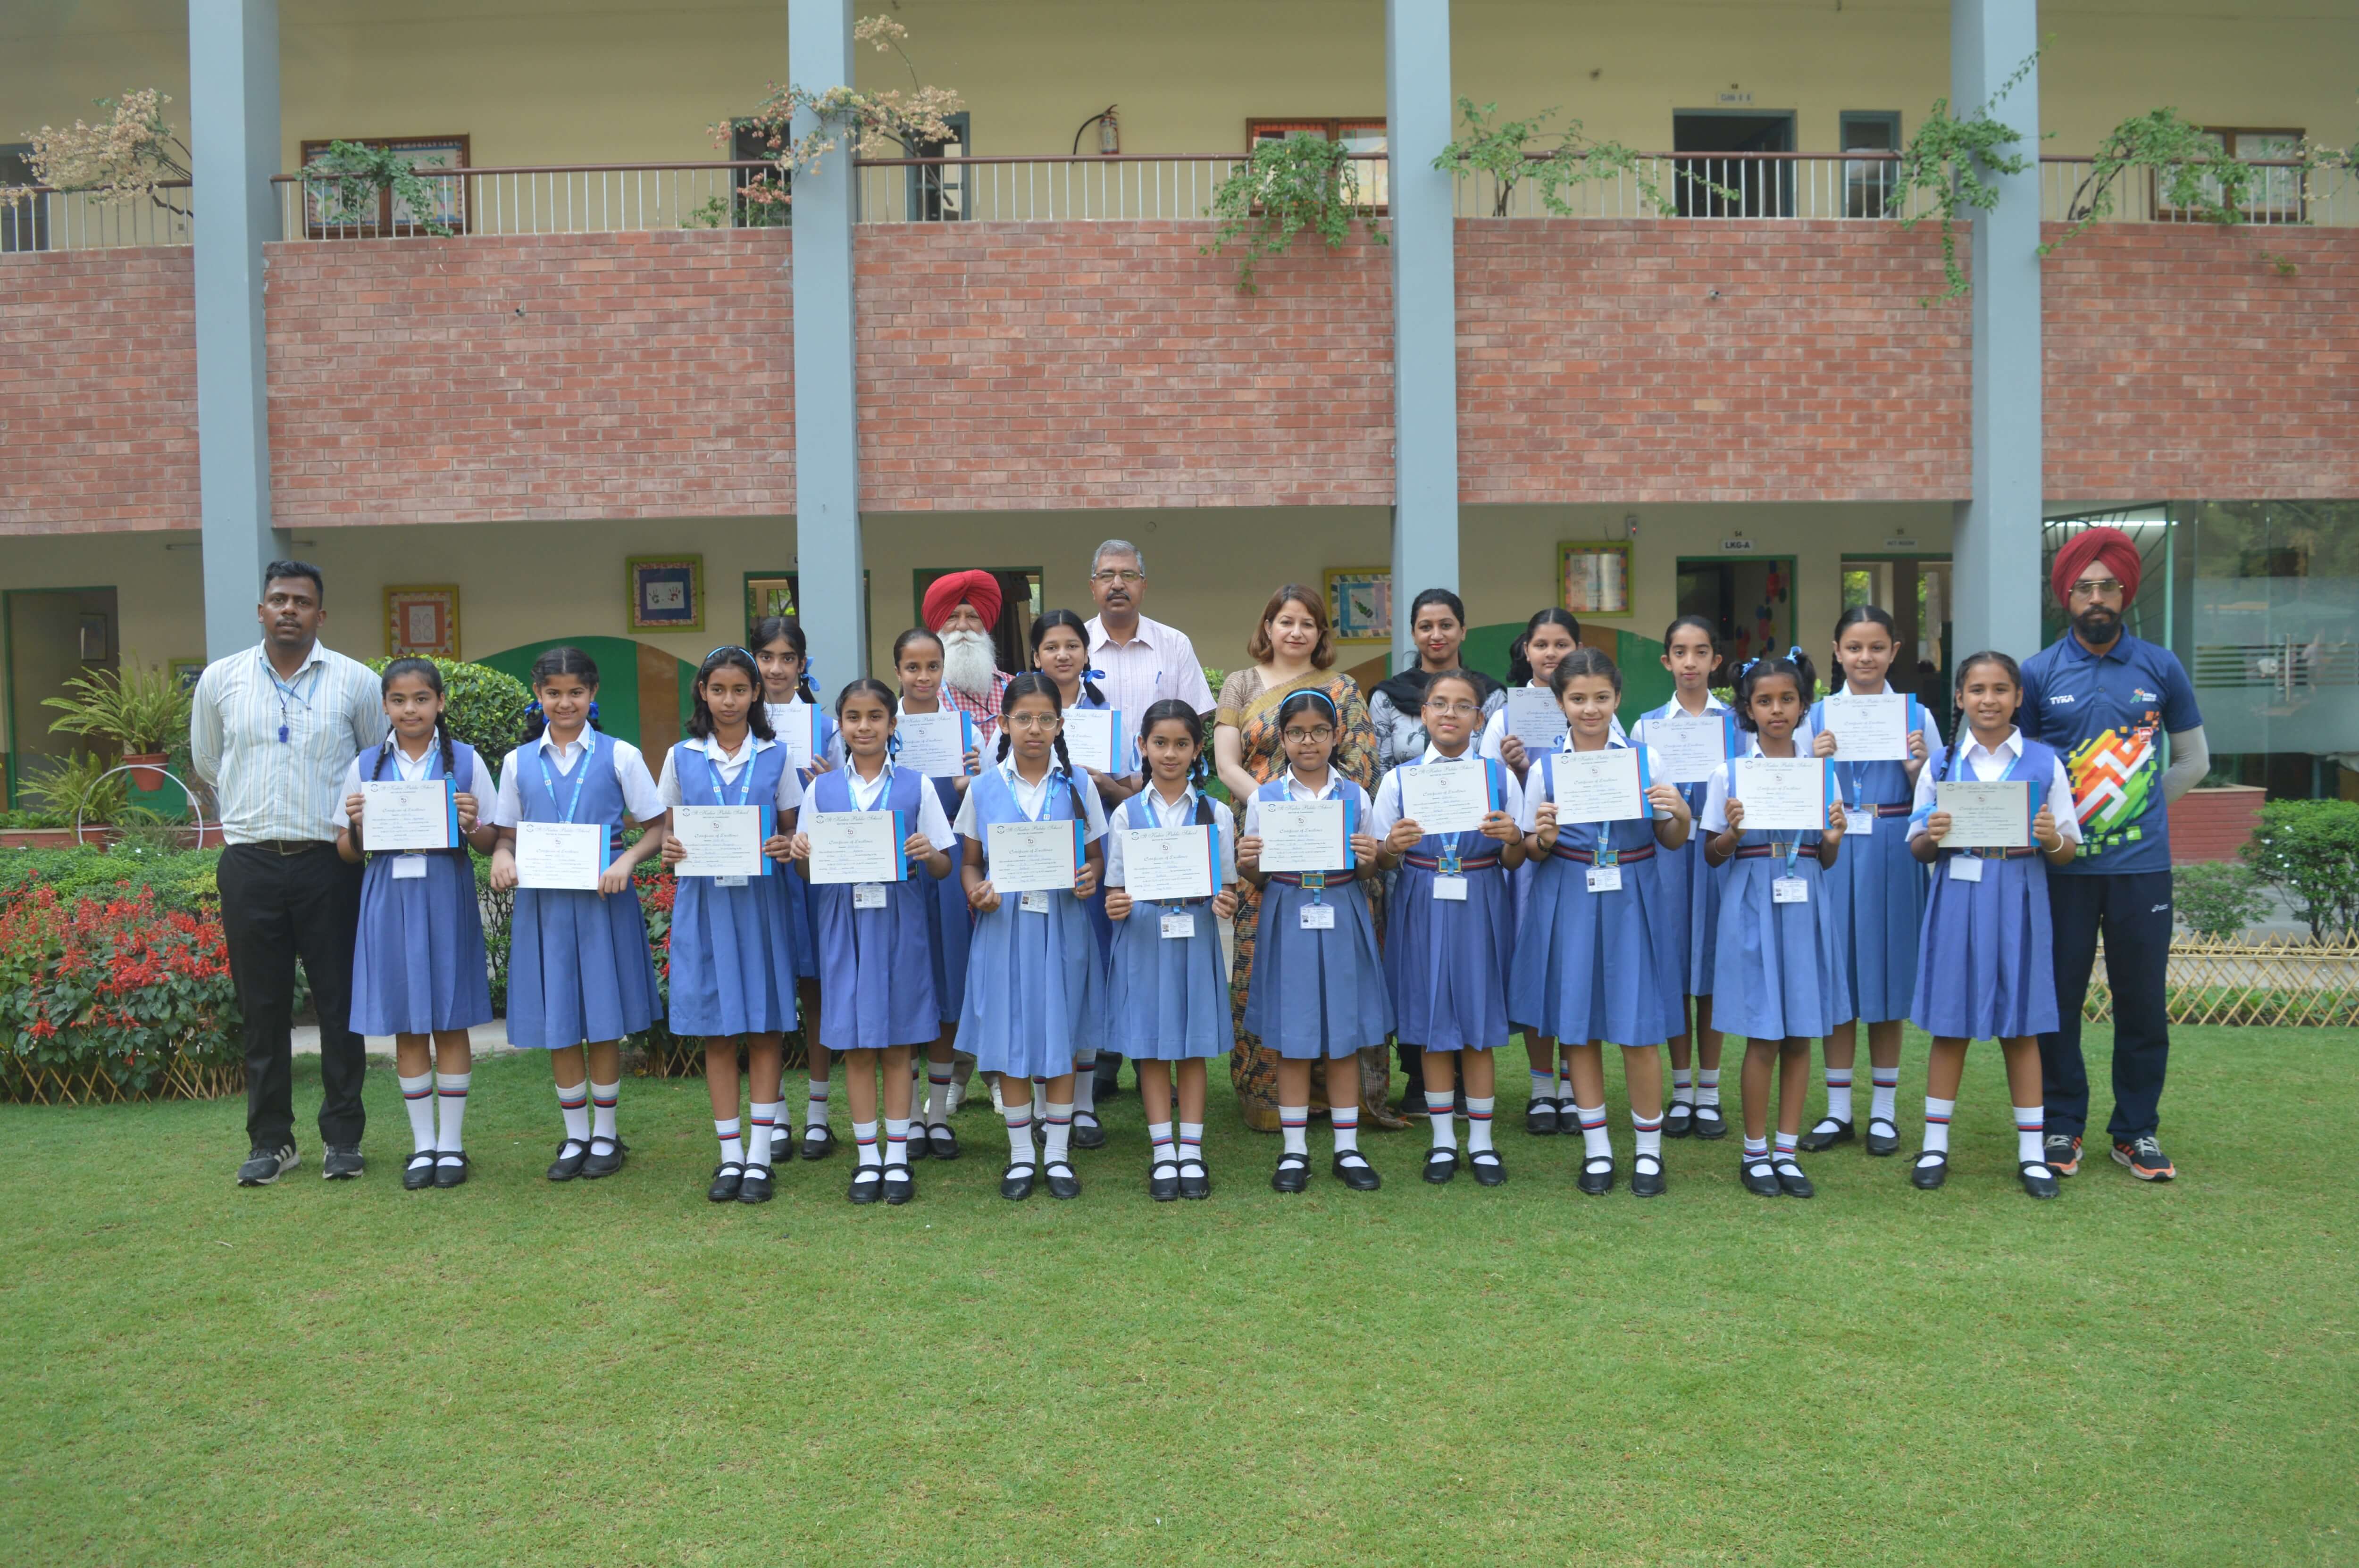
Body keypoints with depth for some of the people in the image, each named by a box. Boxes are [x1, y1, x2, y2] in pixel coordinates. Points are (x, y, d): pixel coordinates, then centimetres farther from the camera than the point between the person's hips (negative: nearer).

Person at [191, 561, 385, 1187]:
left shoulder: (357, 683, 0)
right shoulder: (220, 680, 6)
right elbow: (208, 767, 21)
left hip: (329, 862, -1)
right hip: (249, 865, 2)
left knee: (340, 1001, 2)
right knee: (262, 1007, 7)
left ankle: (343, 1137, 13)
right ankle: (270, 1140, 16)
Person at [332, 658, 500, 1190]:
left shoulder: (466, 762, 2)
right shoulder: (365, 766, 7)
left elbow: (493, 842, 3)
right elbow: (348, 852, 10)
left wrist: (470, 826, -17)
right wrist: (357, 827, -11)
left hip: (447, 897, -2)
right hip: (389, 897, 2)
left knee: (452, 1022, 4)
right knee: (406, 1027, 7)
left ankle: (452, 1142, 15)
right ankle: (422, 1144, 19)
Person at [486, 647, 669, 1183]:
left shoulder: (619, 756, 1)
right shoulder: (519, 763, 8)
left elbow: (658, 828, 2)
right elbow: (507, 835, 12)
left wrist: (627, 860, -16)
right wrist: (501, 857, -10)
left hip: (603, 902, -2)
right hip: (543, 903, 2)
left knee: (604, 1022, 4)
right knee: (558, 1025, 6)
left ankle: (606, 1135, 19)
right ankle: (575, 1136, 21)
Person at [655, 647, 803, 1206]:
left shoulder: (775, 757, 5)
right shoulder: (682, 757, 7)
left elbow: (791, 830, 8)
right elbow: (668, 827, 11)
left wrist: (785, 846, -14)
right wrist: (669, 848, -11)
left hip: (761, 900, -1)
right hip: (704, 901, 1)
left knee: (766, 1026, 1)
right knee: (716, 1030, 4)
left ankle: (760, 1155, 8)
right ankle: (730, 1154, 13)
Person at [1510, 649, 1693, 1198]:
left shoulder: (1644, 760, 2)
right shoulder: (1544, 769, 2)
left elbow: (1672, 841, 9)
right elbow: (1531, 852, 7)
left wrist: (1680, 813, -11)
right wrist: (1543, 839, -14)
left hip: (1630, 901, -1)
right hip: (1569, 902, 1)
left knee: (1639, 1028, 0)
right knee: (1578, 1027, 8)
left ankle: (1649, 1149, 18)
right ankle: (1596, 1148, 23)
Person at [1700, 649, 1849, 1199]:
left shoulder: (1821, 769, 7)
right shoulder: (1730, 772, 0)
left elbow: (1827, 859, 11)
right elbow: (1713, 854, 3)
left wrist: (1834, 837, -10)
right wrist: (1733, 833, -17)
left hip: (1804, 905, 3)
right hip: (1753, 905, -3)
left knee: (1801, 1035, 6)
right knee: (1763, 1038, -1)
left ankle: (1787, 1150, 17)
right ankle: (1755, 1152, 13)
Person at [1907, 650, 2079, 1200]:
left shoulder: (2045, 763, 4)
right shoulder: (1940, 765, 5)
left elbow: (2070, 849, 5)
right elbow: (1918, 849, 8)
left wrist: (2052, 840, -17)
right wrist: (1932, 838, -14)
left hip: (2019, 901, 0)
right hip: (1958, 898, 0)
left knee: (2021, 1028, 7)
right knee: (1950, 1025, 5)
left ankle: (2032, 1153, 17)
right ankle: (1935, 1145, 16)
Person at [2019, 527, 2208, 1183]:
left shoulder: (2161, 668, 4)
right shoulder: (2038, 673, 1)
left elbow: (2195, 761, 14)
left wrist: (2140, 807, 7)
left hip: (2142, 866, 1)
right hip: (2062, 867, -1)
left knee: (2143, 1003, 7)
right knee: (2058, 1000, 5)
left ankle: (2137, 1131, 19)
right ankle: (2062, 1126, 18)